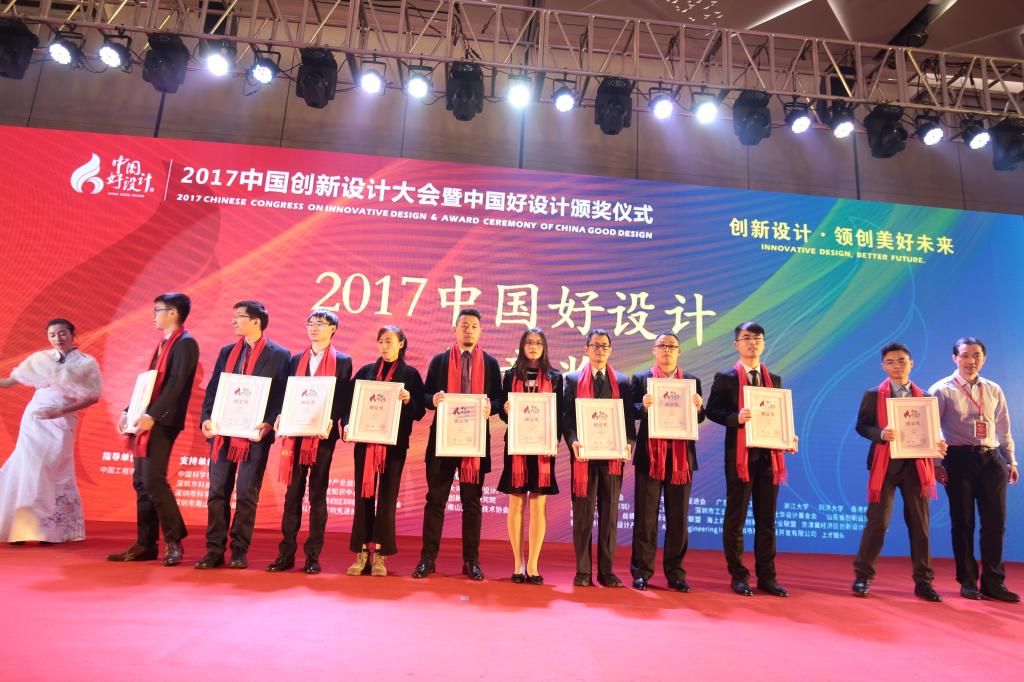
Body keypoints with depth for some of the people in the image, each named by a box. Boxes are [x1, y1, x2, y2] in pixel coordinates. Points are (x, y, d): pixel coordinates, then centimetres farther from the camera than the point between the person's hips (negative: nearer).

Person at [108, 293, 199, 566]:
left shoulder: (185, 343, -9)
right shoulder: (163, 344, 20)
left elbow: (176, 384, -18)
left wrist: (152, 415, -23)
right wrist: (129, 411, 13)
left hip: (163, 422, -9)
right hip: (145, 421, 9)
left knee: (153, 480, -11)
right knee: (141, 482, 9)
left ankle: (174, 541, 1)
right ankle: (145, 544, 16)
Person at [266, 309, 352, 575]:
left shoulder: (342, 361, 2)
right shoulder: (296, 360, 14)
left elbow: (344, 400, -3)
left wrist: (332, 422, -18)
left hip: (323, 435, -3)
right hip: (296, 433, 3)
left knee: (318, 495, 3)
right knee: (293, 493, 6)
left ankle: (313, 556, 10)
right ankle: (286, 553, 13)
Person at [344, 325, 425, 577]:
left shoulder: (410, 374, 3)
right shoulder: (365, 371, 10)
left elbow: (419, 412, 0)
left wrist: (409, 400, -19)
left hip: (395, 443, -2)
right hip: (365, 441, 2)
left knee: (387, 497, 2)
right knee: (363, 495, 4)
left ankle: (379, 553, 9)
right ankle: (362, 552, 12)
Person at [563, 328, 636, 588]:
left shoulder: (622, 382, 11)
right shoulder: (573, 380, 8)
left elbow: (629, 418, 7)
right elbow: (567, 416, 1)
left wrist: (629, 443, -11)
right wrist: (573, 441, -15)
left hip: (612, 456, 1)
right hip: (583, 455, -1)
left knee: (609, 515, 7)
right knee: (583, 515, 3)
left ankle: (607, 570, 16)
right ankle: (583, 571, 12)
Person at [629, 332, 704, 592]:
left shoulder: (692, 381, 12)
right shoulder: (640, 379, 6)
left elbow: (699, 419, 5)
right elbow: (630, 412, -5)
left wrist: (698, 408, -16)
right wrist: (643, 406, -25)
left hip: (681, 456, 2)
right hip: (649, 455, -2)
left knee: (679, 517, 7)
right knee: (645, 516, 3)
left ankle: (675, 573, 18)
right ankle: (642, 571, 12)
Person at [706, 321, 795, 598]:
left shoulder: (774, 379, 13)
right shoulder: (725, 378, 0)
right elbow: (712, 411, -6)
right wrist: (736, 418, -22)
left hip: (769, 455, 4)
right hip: (740, 455, -4)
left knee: (766, 520, 10)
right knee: (735, 519, 4)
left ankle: (767, 577, 20)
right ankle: (738, 576, 14)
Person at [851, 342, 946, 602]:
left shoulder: (924, 396, 10)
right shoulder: (873, 395, 2)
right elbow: (861, 426, -1)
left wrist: (938, 445, -9)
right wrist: (881, 434, -19)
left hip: (916, 464, 3)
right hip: (885, 464, -3)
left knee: (919, 524, 7)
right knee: (877, 521, -3)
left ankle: (923, 581, 18)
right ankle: (863, 576, 8)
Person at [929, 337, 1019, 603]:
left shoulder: (994, 390, 12)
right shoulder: (942, 390, -2)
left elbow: (1004, 429, 17)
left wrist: (1011, 461, 14)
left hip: (991, 459, 4)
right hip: (959, 459, -4)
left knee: (995, 522, 4)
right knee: (962, 521, 3)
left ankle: (993, 582, 16)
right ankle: (968, 581, 15)